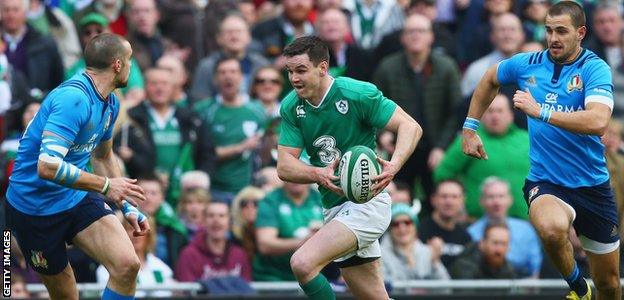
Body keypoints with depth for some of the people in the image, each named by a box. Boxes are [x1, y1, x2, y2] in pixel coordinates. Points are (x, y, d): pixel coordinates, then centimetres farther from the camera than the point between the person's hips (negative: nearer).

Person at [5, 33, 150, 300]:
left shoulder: (110, 103, 6)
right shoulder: (73, 99, -26)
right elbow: (47, 166, -34)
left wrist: (127, 206, 16)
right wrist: (106, 185, -25)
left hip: (78, 199, 7)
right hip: (36, 206, -7)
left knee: (127, 265, -15)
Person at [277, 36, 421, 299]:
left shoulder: (357, 94, -15)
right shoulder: (291, 107, 1)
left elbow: (410, 126, -16)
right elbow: (284, 166, -4)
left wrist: (394, 165, -34)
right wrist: (319, 174, -26)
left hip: (366, 202, -7)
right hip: (334, 206, 7)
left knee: (303, 263, -26)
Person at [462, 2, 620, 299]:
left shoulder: (595, 68, -12)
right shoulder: (527, 64, -1)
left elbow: (598, 122, -30)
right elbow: (489, 80, 22)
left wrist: (541, 112, -32)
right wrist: (469, 128, 19)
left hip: (593, 185, 0)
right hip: (545, 183, 0)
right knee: (552, 228, -36)